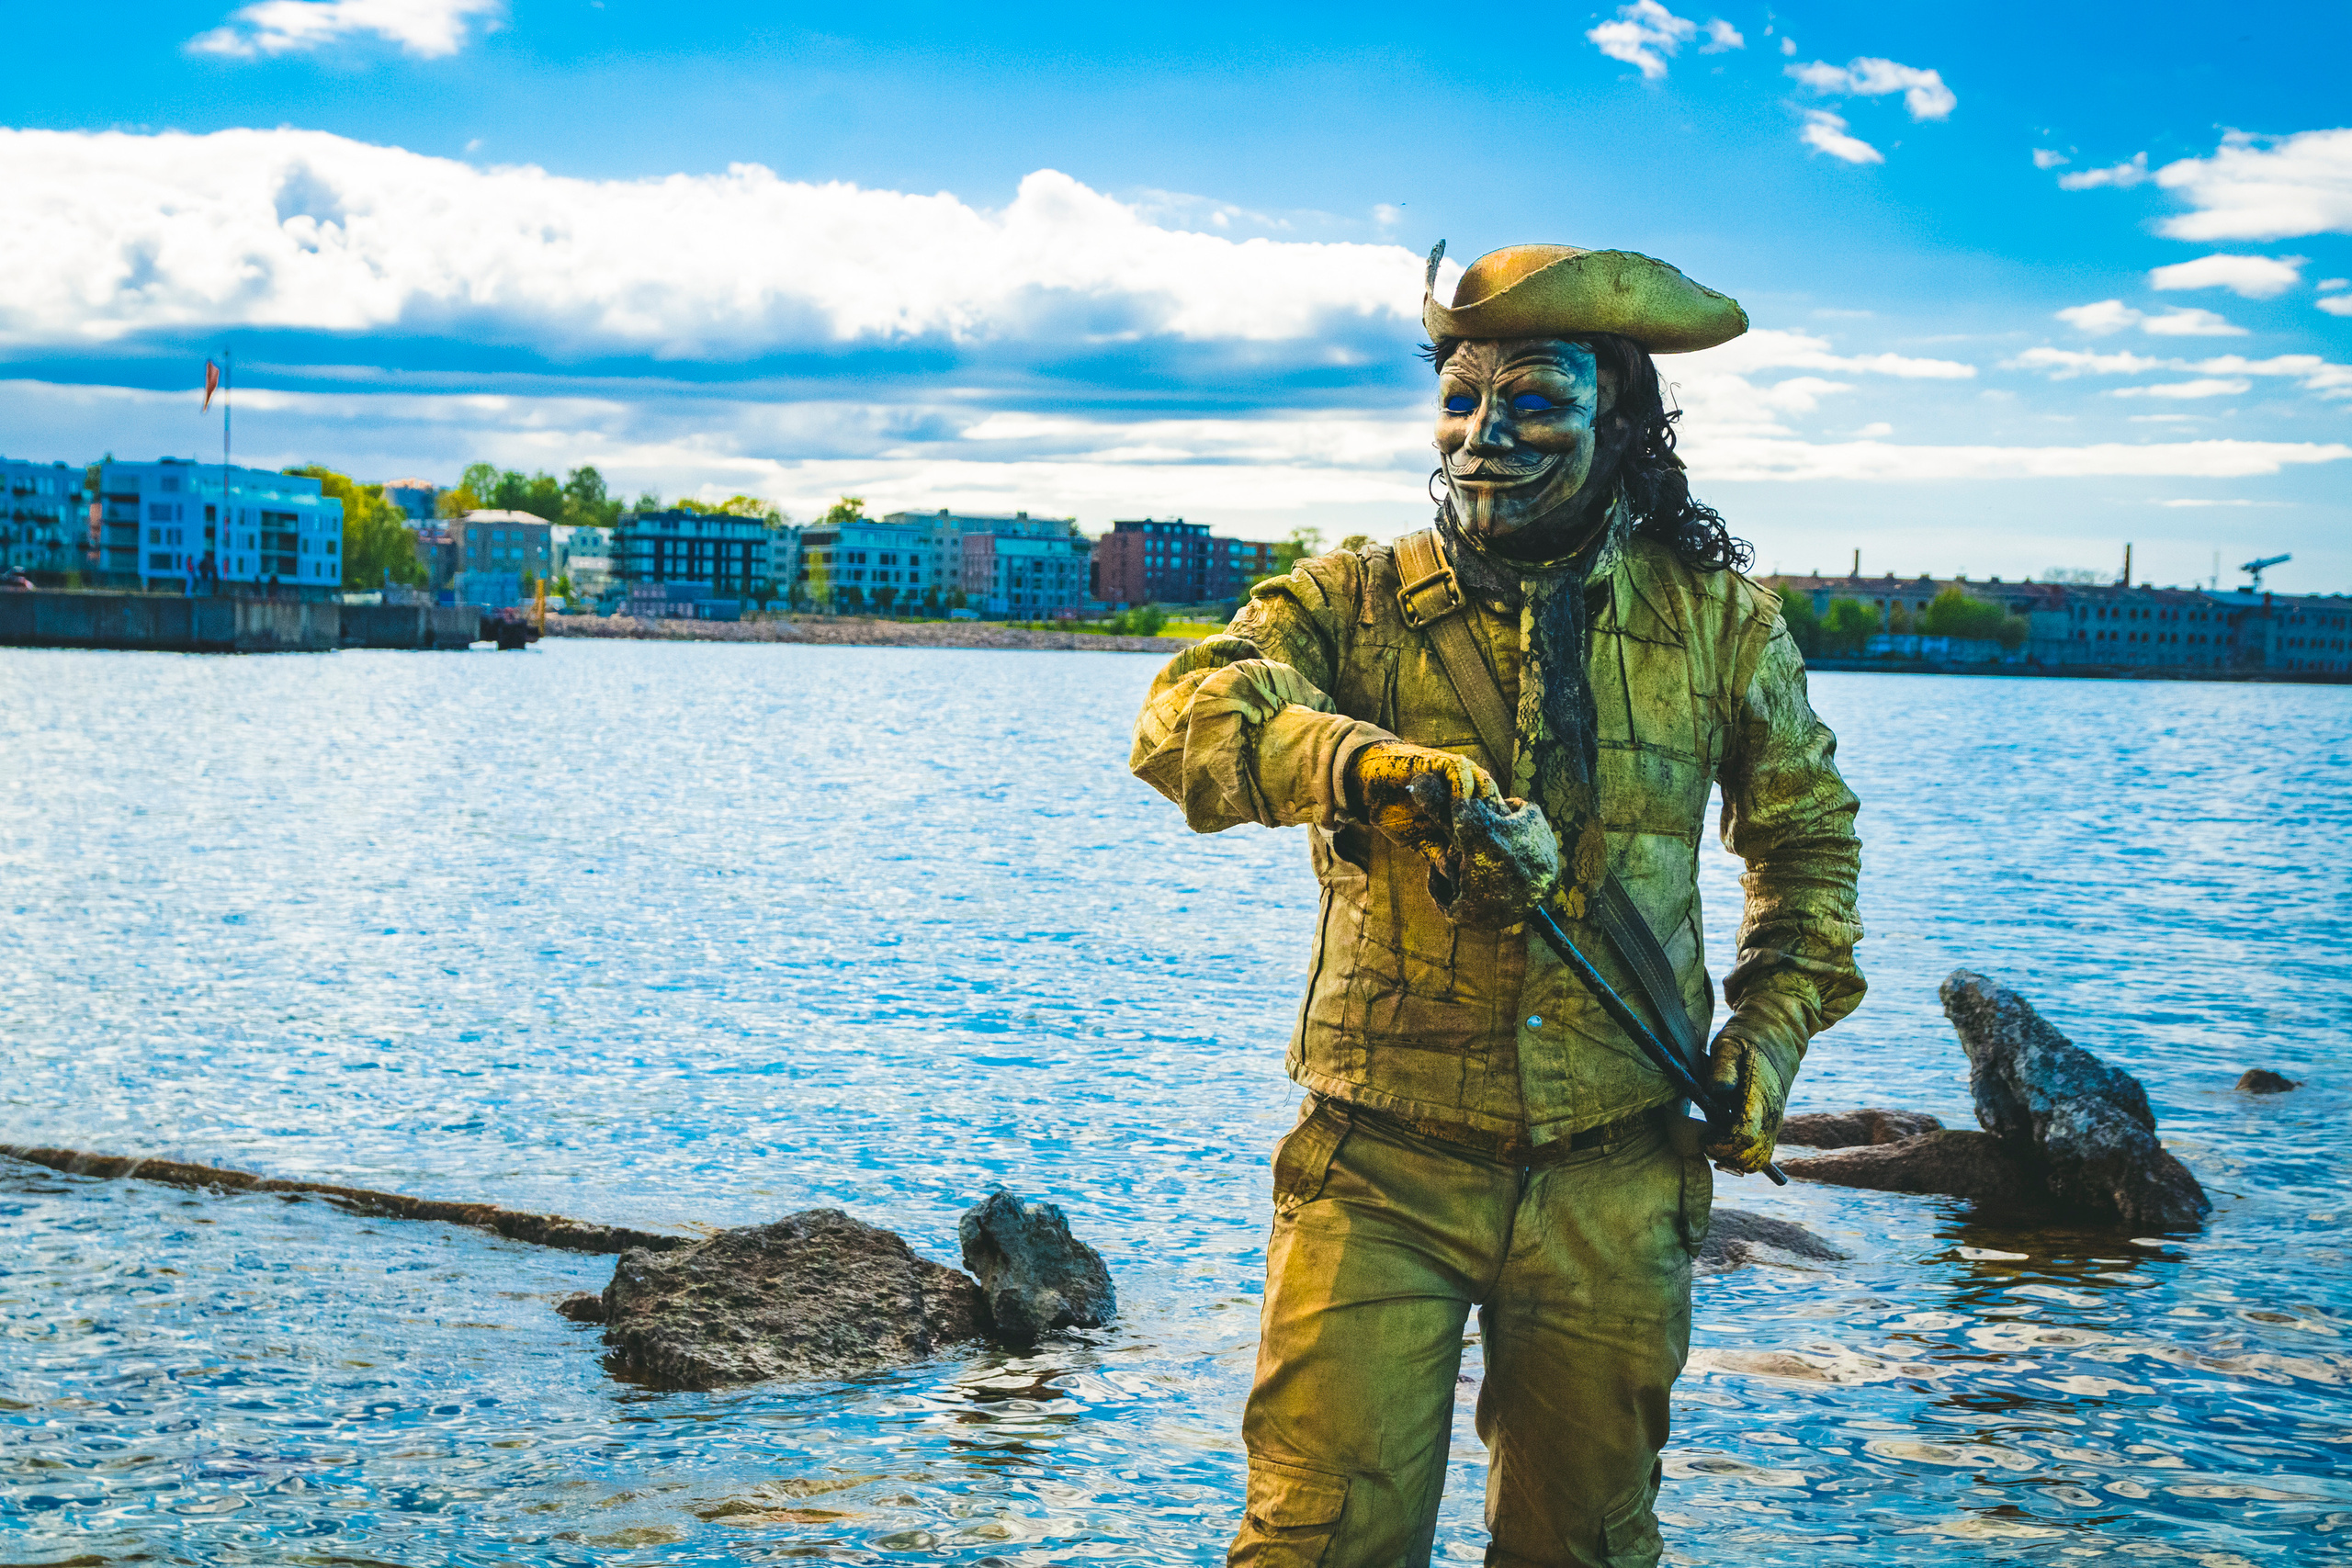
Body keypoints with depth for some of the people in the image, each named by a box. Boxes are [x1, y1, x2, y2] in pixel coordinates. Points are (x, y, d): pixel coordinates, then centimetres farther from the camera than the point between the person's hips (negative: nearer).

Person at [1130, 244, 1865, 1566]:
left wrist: (1774, 1029, 8)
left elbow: (1809, 834, 19)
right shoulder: (1354, 602, 2)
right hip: (1382, 1169, -1)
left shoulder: (1718, 619, 6)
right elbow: (1186, 717, -17)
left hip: (1614, 1184, 2)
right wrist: (1366, 763, -35)